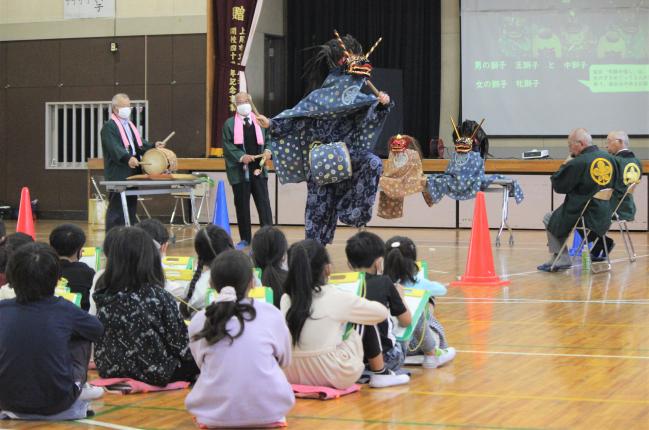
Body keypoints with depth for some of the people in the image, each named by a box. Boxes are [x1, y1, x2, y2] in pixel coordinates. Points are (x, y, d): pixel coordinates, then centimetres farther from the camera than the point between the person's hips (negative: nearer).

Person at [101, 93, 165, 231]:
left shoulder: (130, 126, 22)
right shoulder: (109, 127, -8)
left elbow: (140, 144, 19)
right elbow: (114, 148, -23)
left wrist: (153, 147, 0)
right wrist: (127, 158, -38)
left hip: (132, 173, 9)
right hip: (118, 175, -9)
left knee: (131, 208, 11)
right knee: (116, 210, -8)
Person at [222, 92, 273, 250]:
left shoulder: (260, 122, 12)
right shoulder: (229, 124, 2)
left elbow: (268, 140, 15)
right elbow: (227, 146, -5)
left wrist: (268, 151, -7)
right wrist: (241, 157, -18)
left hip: (258, 169, 2)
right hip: (240, 171, -2)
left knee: (264, 204, -3)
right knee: (242, 206, 5)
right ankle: (245, 239, 15)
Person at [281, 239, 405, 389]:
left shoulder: (286, 299, -1)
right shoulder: (336, 298, -11)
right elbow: (382, 312, 1)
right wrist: (358, 304, 23)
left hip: (292, 374, 5)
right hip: (334, 376, -5)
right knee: (366, 320, 13)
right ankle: (380, 374, 22)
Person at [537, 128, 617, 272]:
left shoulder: (578, 163, -21)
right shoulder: (609, 159, 2)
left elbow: (558, 186, -12)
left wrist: (565, 164, 1)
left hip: (582, 216, -7)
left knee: (549, 219, 18)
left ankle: (561, 259, 11)